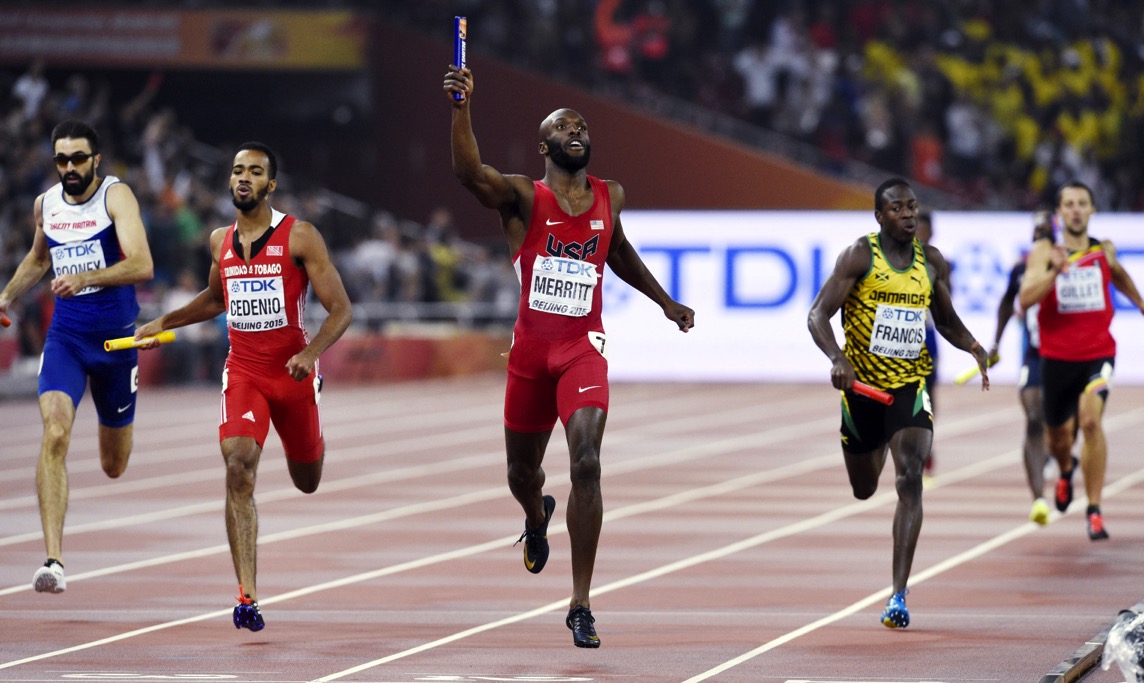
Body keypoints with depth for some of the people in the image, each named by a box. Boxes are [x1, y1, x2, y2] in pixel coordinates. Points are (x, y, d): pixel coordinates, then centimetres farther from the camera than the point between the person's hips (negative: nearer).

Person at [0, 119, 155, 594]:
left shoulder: (116, 196, -12)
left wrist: (85, 278, -37)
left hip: (115, 338, -2)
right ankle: (53, 561, -28)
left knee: (113, 467, 14)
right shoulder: (45, 204, 5)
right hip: (65, 337, 2)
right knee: (55, 434, -24)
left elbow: (142, 266, -25)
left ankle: (119, 426, 56)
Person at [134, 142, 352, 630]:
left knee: (307, 482, 17)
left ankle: (308, 441, 59)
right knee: (239, 466, -22)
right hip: (243, 371, 2)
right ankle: (247, 595, -26)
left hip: (294, 374, -2)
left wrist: (311, 352, -27)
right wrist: (164, 323, 19)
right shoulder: (221, 241, 5)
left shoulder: (300, 237, -10)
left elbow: (340, 308, -12)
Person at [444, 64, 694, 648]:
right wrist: (461, 108, -40)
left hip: (584, 347, 0)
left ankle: (581, 605, -16)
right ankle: (537, 520, 55)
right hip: (531, 348, 0)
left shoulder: (610, 197, 8)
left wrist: (665, 302, 34)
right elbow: (468, 171, -25)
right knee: (522, 472, 14)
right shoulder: (523, 198, -4)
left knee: (586, 463, -19)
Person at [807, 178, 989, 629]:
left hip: (910, 384, 1)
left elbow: (946, 322, 17)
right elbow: (818, 315, -14)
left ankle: (899, 596, -21)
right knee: (864, 490, 16)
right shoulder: (859, 256, -9)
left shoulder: (932, 262, 3)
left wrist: (975, 348, -5)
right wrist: (838, 359, -32)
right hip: (862, 386, -1)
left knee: (909, 480, -19)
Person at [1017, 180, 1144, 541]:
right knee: (1057, 436, 15)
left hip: (1098, 352, 0)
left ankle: (1094, 510, -17)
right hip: (1057, 357, 0)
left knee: (1091, 420, -24)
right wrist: (1056, 271, -33)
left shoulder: (1104, 250, 3)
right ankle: (1066, 470, 54)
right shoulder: (1044, 251, -6)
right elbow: (1025, 298, -19)